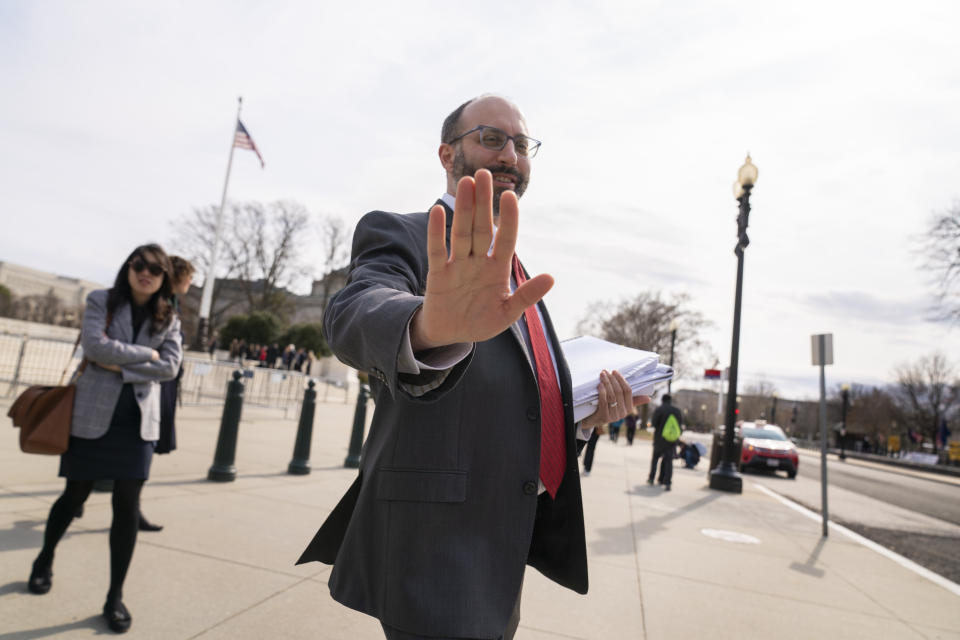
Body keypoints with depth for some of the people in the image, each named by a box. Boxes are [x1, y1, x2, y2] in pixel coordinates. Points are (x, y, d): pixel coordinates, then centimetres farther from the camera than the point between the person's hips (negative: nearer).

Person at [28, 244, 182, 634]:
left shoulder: (168, 319, 5)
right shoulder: (101, 301, 0)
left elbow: (170, 366, -8)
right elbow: (95, 345, -16)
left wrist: (122, 366, -15)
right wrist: (145, 354, -12)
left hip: (139, 420, 1)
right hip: (93, 414, -1)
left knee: (127, 507, 1)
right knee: (75, 495, 14)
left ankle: (115, 597, 15)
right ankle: (45, 560, 46)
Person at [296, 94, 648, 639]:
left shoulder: (515, 274, 14)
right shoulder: (400, 235, -8)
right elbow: (356, 313, -30)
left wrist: (584, 416, 1)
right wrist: (431, 325, -52)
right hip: (433, 547, -7)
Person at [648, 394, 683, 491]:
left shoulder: (659, 409, -10)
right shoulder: (677, 411, 4)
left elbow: (653, 422, -14)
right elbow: (680, 425, 8)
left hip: (660, 439, -2)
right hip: (672, 440, 2)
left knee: (655, 457, 16)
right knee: (668, 460, 6)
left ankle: (651, 478, 21)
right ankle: (667, 482, -1)